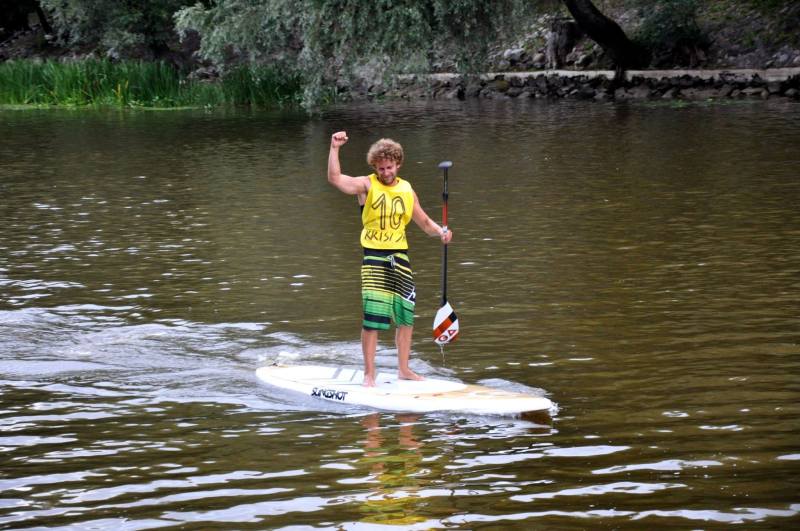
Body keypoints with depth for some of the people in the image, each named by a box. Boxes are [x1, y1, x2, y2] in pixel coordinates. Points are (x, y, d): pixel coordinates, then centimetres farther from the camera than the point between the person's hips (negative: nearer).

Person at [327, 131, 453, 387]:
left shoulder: (406, 190, 10)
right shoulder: (367, 185, -3)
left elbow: (424, 222, 17)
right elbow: (335, 178, -19)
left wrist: (441, 232, -2)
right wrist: (335, 148, -29)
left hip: (400, 256, 5)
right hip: (374, 257, -5)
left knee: (406, 315, 9)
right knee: (372, 316, -9)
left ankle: (403, 369, 23)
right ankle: (369, 374, -1)